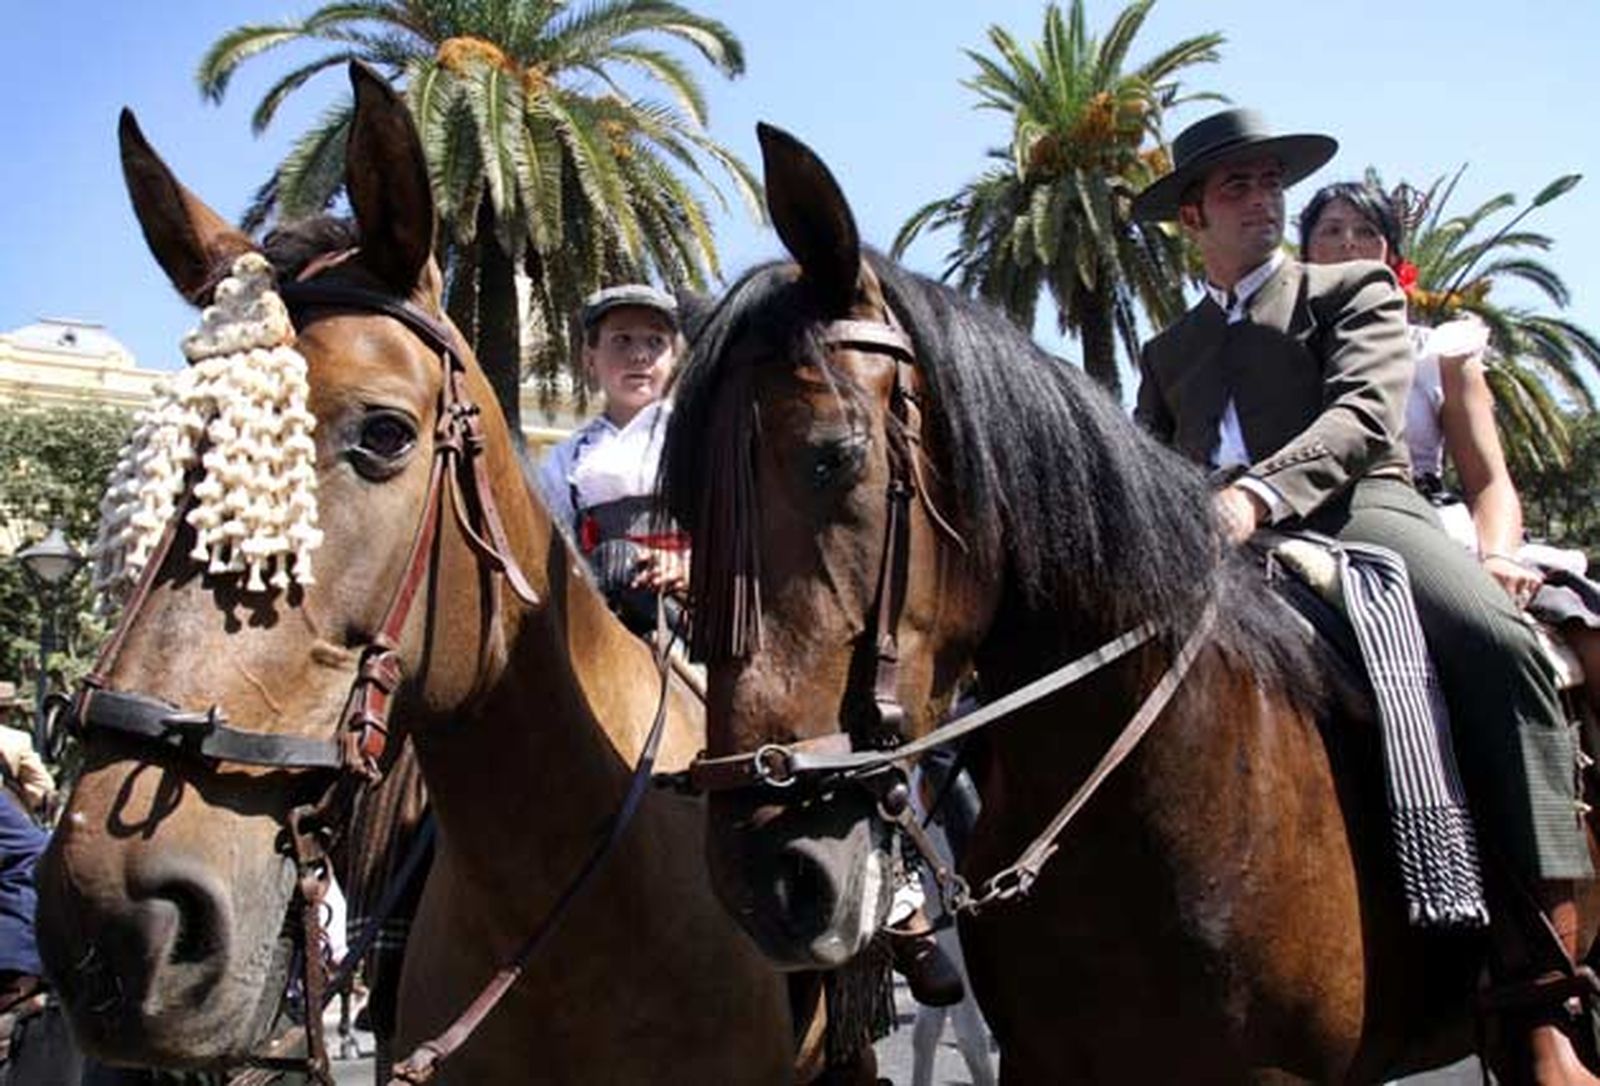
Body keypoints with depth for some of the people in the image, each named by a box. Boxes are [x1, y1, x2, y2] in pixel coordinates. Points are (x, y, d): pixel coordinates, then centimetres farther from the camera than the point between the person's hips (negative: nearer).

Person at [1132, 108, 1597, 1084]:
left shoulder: (1355, 291, 19)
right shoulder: (1170, 352, 31)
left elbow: (1362, 417, -2)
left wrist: (1259, 494, -22)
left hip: (1355, 512, -3)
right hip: (1219, 554, 4)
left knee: (1499, 648, -34)